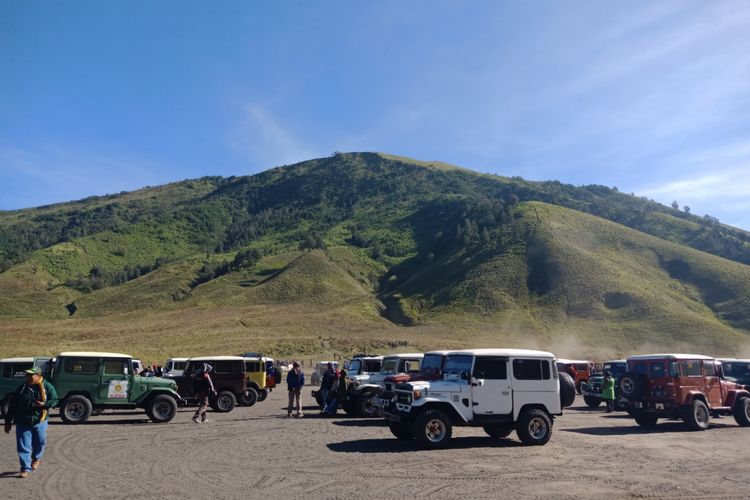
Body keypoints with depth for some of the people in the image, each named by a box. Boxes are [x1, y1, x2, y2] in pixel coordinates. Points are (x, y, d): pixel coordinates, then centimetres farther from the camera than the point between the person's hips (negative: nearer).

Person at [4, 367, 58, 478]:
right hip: (22, 422, 1)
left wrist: (44, 404, -20)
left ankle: (36, 458, 39)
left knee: (40, 442, 8)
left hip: (39, 421, -1)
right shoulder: (21, 388, 2)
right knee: (23, 447, 0)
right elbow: (12, 406, 7)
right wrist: (8, 422, 6)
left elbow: (54, 400, 0)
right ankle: (26, 469, 8)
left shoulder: (47, 387, -3)